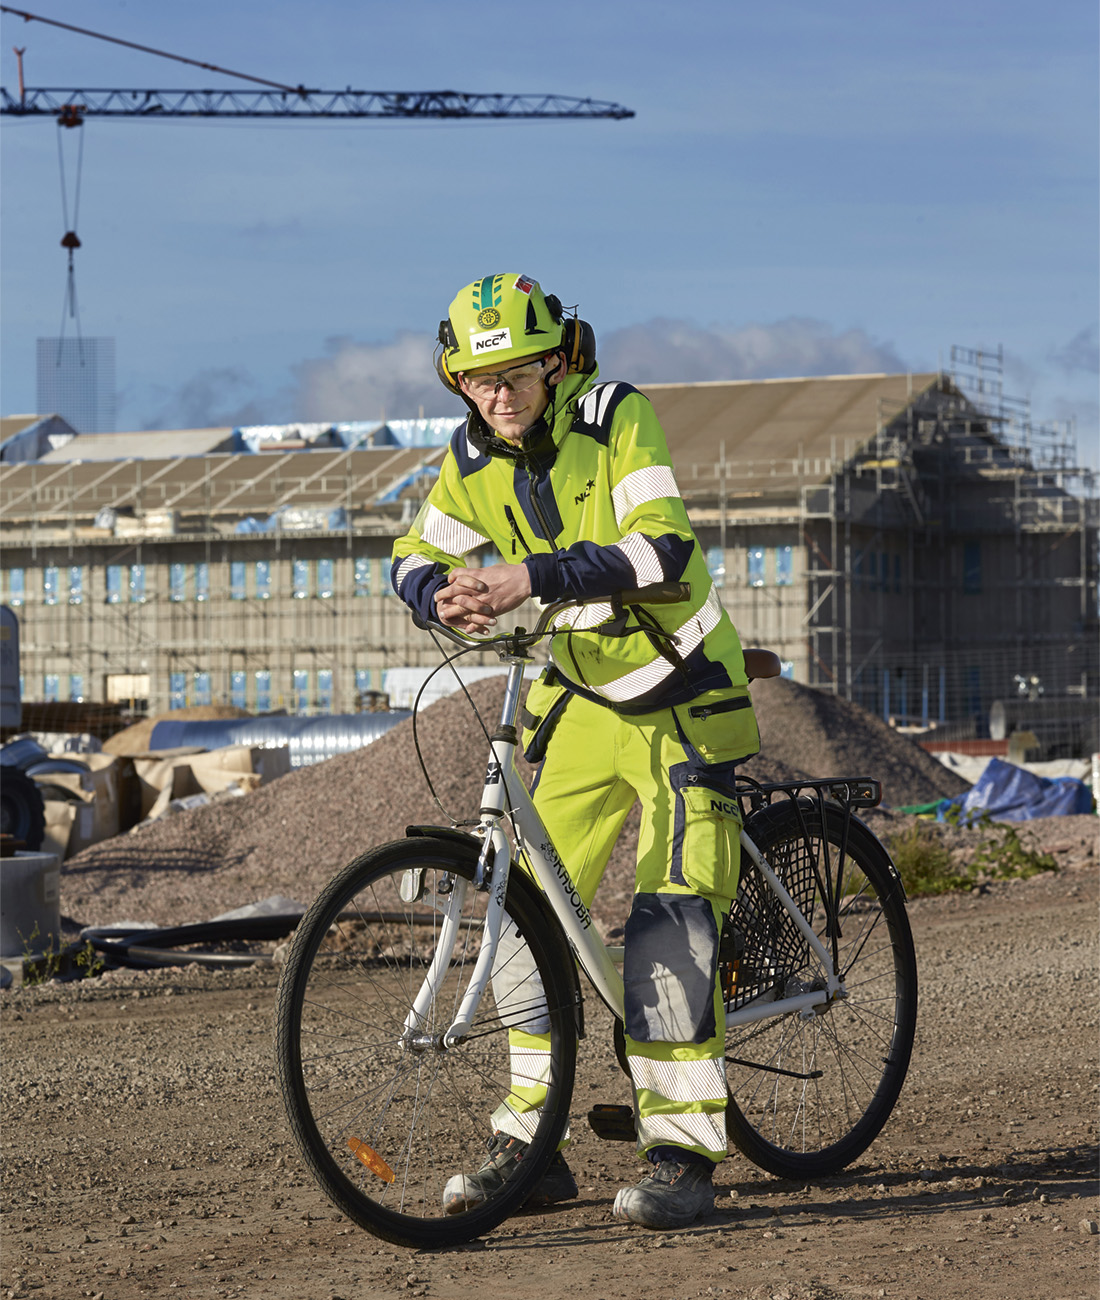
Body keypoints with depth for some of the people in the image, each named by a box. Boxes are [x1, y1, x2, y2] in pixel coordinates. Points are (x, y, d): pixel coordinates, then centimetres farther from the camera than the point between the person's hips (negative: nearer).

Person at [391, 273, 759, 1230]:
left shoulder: (616, 417, -19)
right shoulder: (475, 459, -3)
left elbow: (662, 546, -30)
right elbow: (418, 557, 7)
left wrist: (533, 579, -40)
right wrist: (444, 597, -17)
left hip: (680, 697, -6)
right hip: (582, 701, 6)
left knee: (672, 916, -16)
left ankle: (683, 1153, -13)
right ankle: (530, 1142, 9)